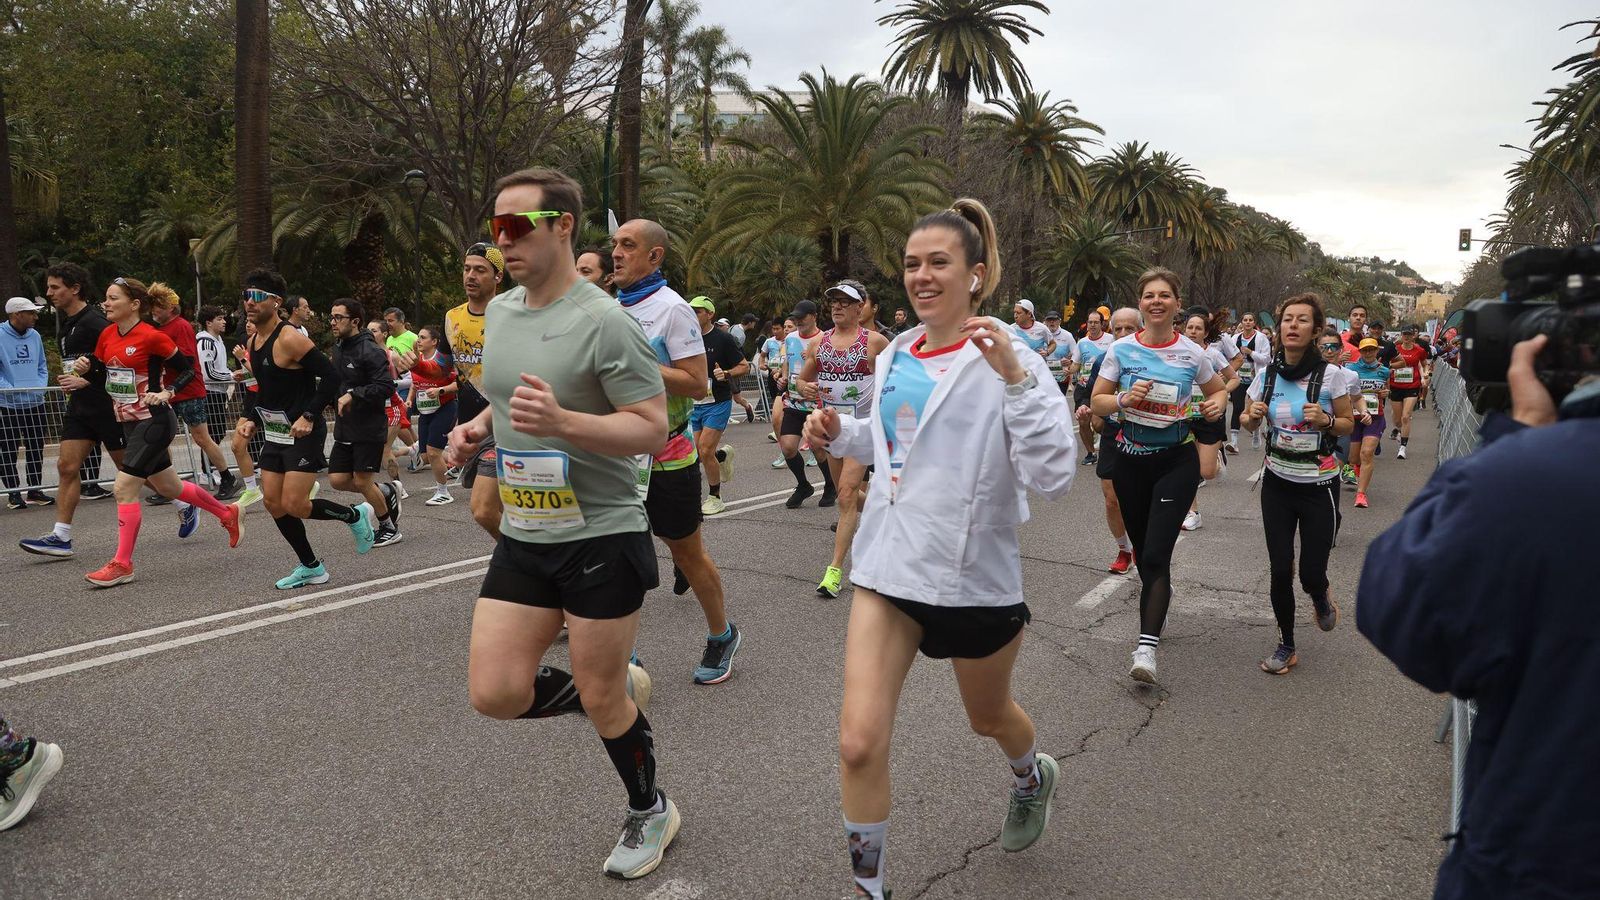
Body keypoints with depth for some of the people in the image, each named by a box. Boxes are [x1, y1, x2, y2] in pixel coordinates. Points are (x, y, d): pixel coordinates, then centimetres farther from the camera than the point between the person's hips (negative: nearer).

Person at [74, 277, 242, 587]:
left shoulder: (151, 336, -15)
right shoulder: (107, 335, 6)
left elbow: (188, 369, -8)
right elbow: (103, 375, 17)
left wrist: (168, 393, -22)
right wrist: (86, 367, -4)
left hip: (154, 422, -8)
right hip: (130, 422, 8)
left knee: (124, 488, -11)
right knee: (168, 486, 18)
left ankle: (122, 565, -2)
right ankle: (228, 513, 37)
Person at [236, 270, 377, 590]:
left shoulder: (290, 339, -16)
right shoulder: (252, 343, 11)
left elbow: (330, 377, -20)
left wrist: (309, 416, -23)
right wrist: (253, 420, 10)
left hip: (303, 432, -9)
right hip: (274, 432, 9)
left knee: (294, 505, -12)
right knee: (272, 502, 7)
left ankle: (356, 515, 14)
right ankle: (311, 567, 19)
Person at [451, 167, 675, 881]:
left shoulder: (603, 321, -16)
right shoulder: (498, 311, 8)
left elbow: (653, 429, -17)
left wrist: (562, 423, -31)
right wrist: (479, 427, 3)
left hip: (601, 535, -7)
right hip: (523, 535, 7)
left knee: (601, 701, 5)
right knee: (495, 693, 2)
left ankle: (651, 813, 33)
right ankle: (621, 688, 29)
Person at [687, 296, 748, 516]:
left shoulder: (722, 338, -7)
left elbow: (744, 366, -4)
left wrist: (726, 374, -21)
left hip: (717, 402, -5)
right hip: (694, 403, 6)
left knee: (705, 451, -11)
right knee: (697, 453, 4)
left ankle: (715, 498, 6)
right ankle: (723, 455, 39)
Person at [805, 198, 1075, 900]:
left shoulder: (1008, 359, -13)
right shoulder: (893, 357, 4)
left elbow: (1053, 475, -24)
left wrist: (1014, 376, -32)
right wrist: (839, 434, 3)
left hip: (972, 573, -3)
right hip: (887, 564, 4)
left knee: (988, 717, 23)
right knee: (859, 742, -7)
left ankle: (1034, 777, 59)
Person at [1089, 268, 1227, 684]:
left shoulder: (1192, 353, -3)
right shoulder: (1121, 350, -2)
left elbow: (1219, 388, 14)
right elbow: (1096, 403, 0)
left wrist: (1216, 404, -8)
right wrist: (1124, 399, -20)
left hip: (1176, 462, -2)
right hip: (1131, 460, 2)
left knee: (1156, 555, -13)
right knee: (1143, 552, 16)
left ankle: (1146, 647, -15)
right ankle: (1161, 599, 46)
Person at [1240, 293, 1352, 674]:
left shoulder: (1330, 375, -11)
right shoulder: (1267, 374, -4)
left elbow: (1348, 425, 0)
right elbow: (1249, 422, 9)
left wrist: (1326, 420, -20)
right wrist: (1252, 416, -13)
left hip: (1319, 486, -2)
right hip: (1277, 482, 2)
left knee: (1311, 574, 0)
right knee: (1280, 569, 1)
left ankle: (1321, 595, 39)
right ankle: (1286, 646, 20)